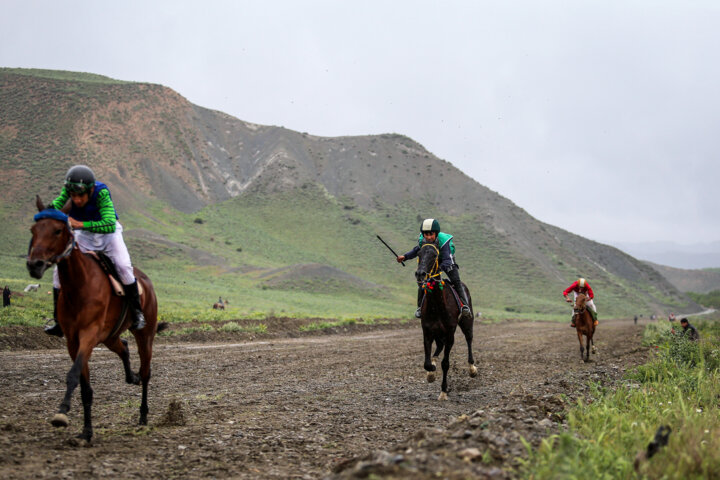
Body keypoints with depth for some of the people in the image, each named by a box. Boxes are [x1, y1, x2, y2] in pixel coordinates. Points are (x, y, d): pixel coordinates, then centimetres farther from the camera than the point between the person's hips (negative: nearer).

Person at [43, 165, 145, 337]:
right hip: (83, 237, 4)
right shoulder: (68, 189, -22)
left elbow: (110, 225, -45)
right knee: (60, 270, -7)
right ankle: (59, 321, 6)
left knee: (123, 266, -25)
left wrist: (80, 224, -53)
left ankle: (137, 312, -6)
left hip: (107, 233, -4)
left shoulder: (102, 193, -34)